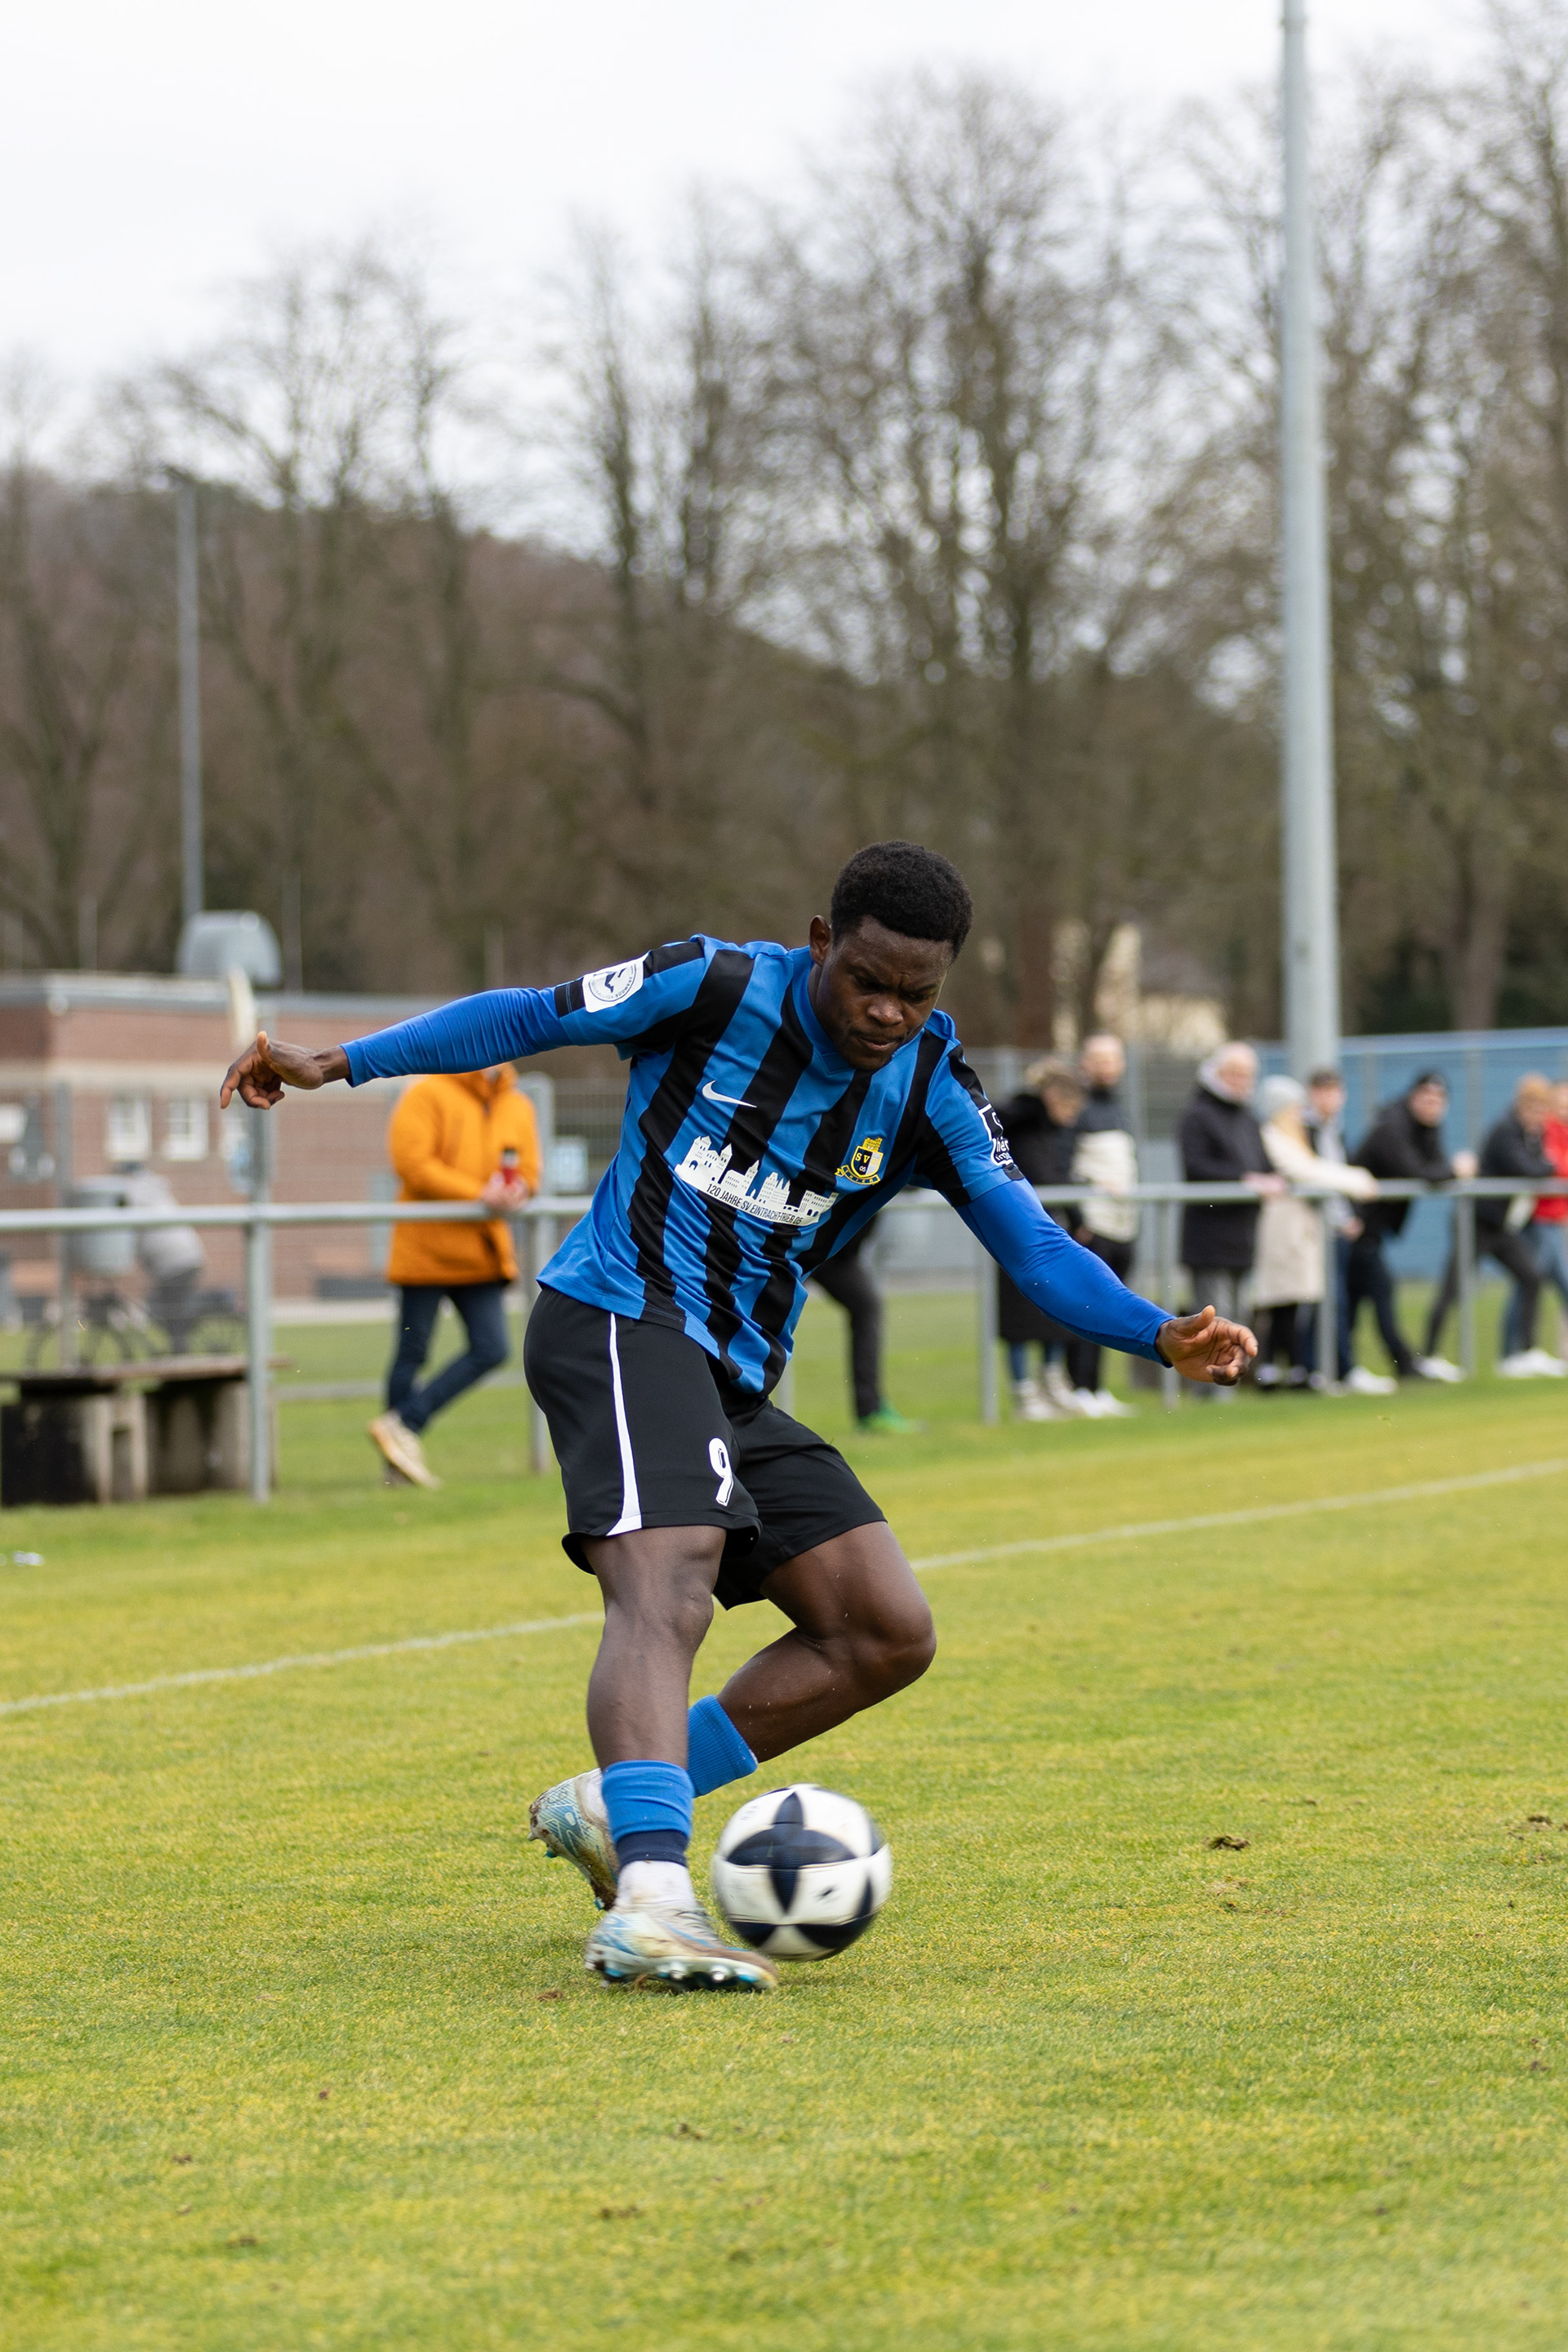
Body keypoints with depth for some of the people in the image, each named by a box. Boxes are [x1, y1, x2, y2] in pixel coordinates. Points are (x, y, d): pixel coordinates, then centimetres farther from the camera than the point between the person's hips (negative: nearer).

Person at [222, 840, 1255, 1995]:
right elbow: (530, 1017, 1)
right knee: (668, 1591, -29)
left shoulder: (930, 1089, 2)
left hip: (737, 1380, 7)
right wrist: (339, 1063, -2)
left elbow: (1034, 1246, -1)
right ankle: (653, 1897, -46)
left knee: (887, 1636, 1)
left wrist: (1161, 1334, -18)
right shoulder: (716, 988, -8)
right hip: (621, 1318, -7)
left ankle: (611, 1806, 4)